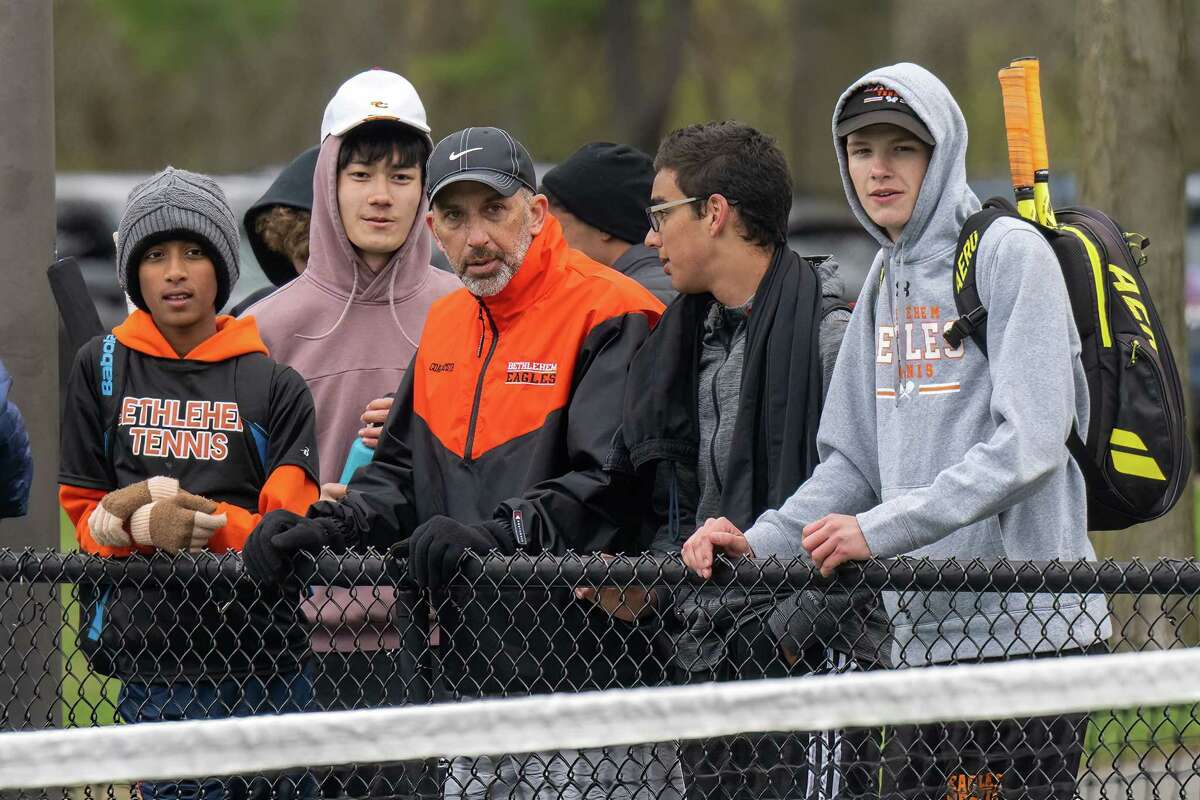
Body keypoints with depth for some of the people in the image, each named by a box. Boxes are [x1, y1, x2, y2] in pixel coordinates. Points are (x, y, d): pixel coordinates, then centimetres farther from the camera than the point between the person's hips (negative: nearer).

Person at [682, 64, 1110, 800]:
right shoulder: (886, 282, 18)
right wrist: (761, 542, 4)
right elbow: (853, 459, 20)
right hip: (921, 633, 8)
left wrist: (882, 528, -19)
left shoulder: (1010, 254, -7)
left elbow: (1029, 443, -16)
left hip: (1026, 634, -8)